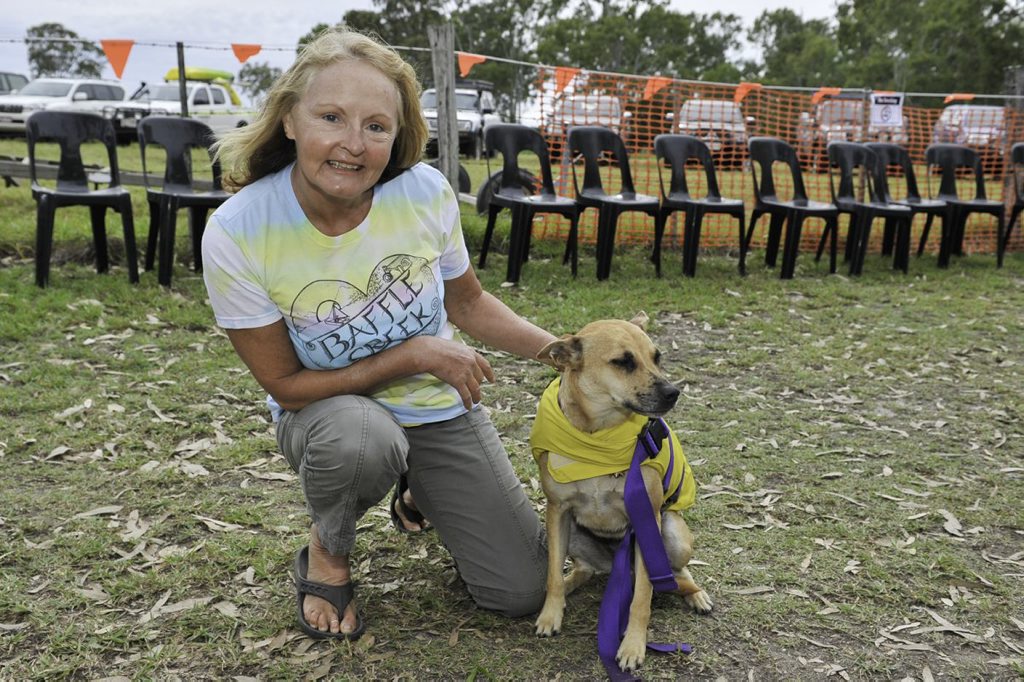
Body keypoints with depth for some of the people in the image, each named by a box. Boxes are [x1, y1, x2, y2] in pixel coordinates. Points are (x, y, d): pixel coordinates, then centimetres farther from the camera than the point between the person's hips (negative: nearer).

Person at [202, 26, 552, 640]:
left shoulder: (426, 192, -18)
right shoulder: (236, 234, -26)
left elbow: (467, 302, 1)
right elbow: (286, 385, -17)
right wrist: (415, 354, -24)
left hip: (442, 405, 3)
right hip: (330, 411, -2)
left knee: (524, 593, 2)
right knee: (361, 436, -42)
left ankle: (421, 493, 31)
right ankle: (328, 552, -4)